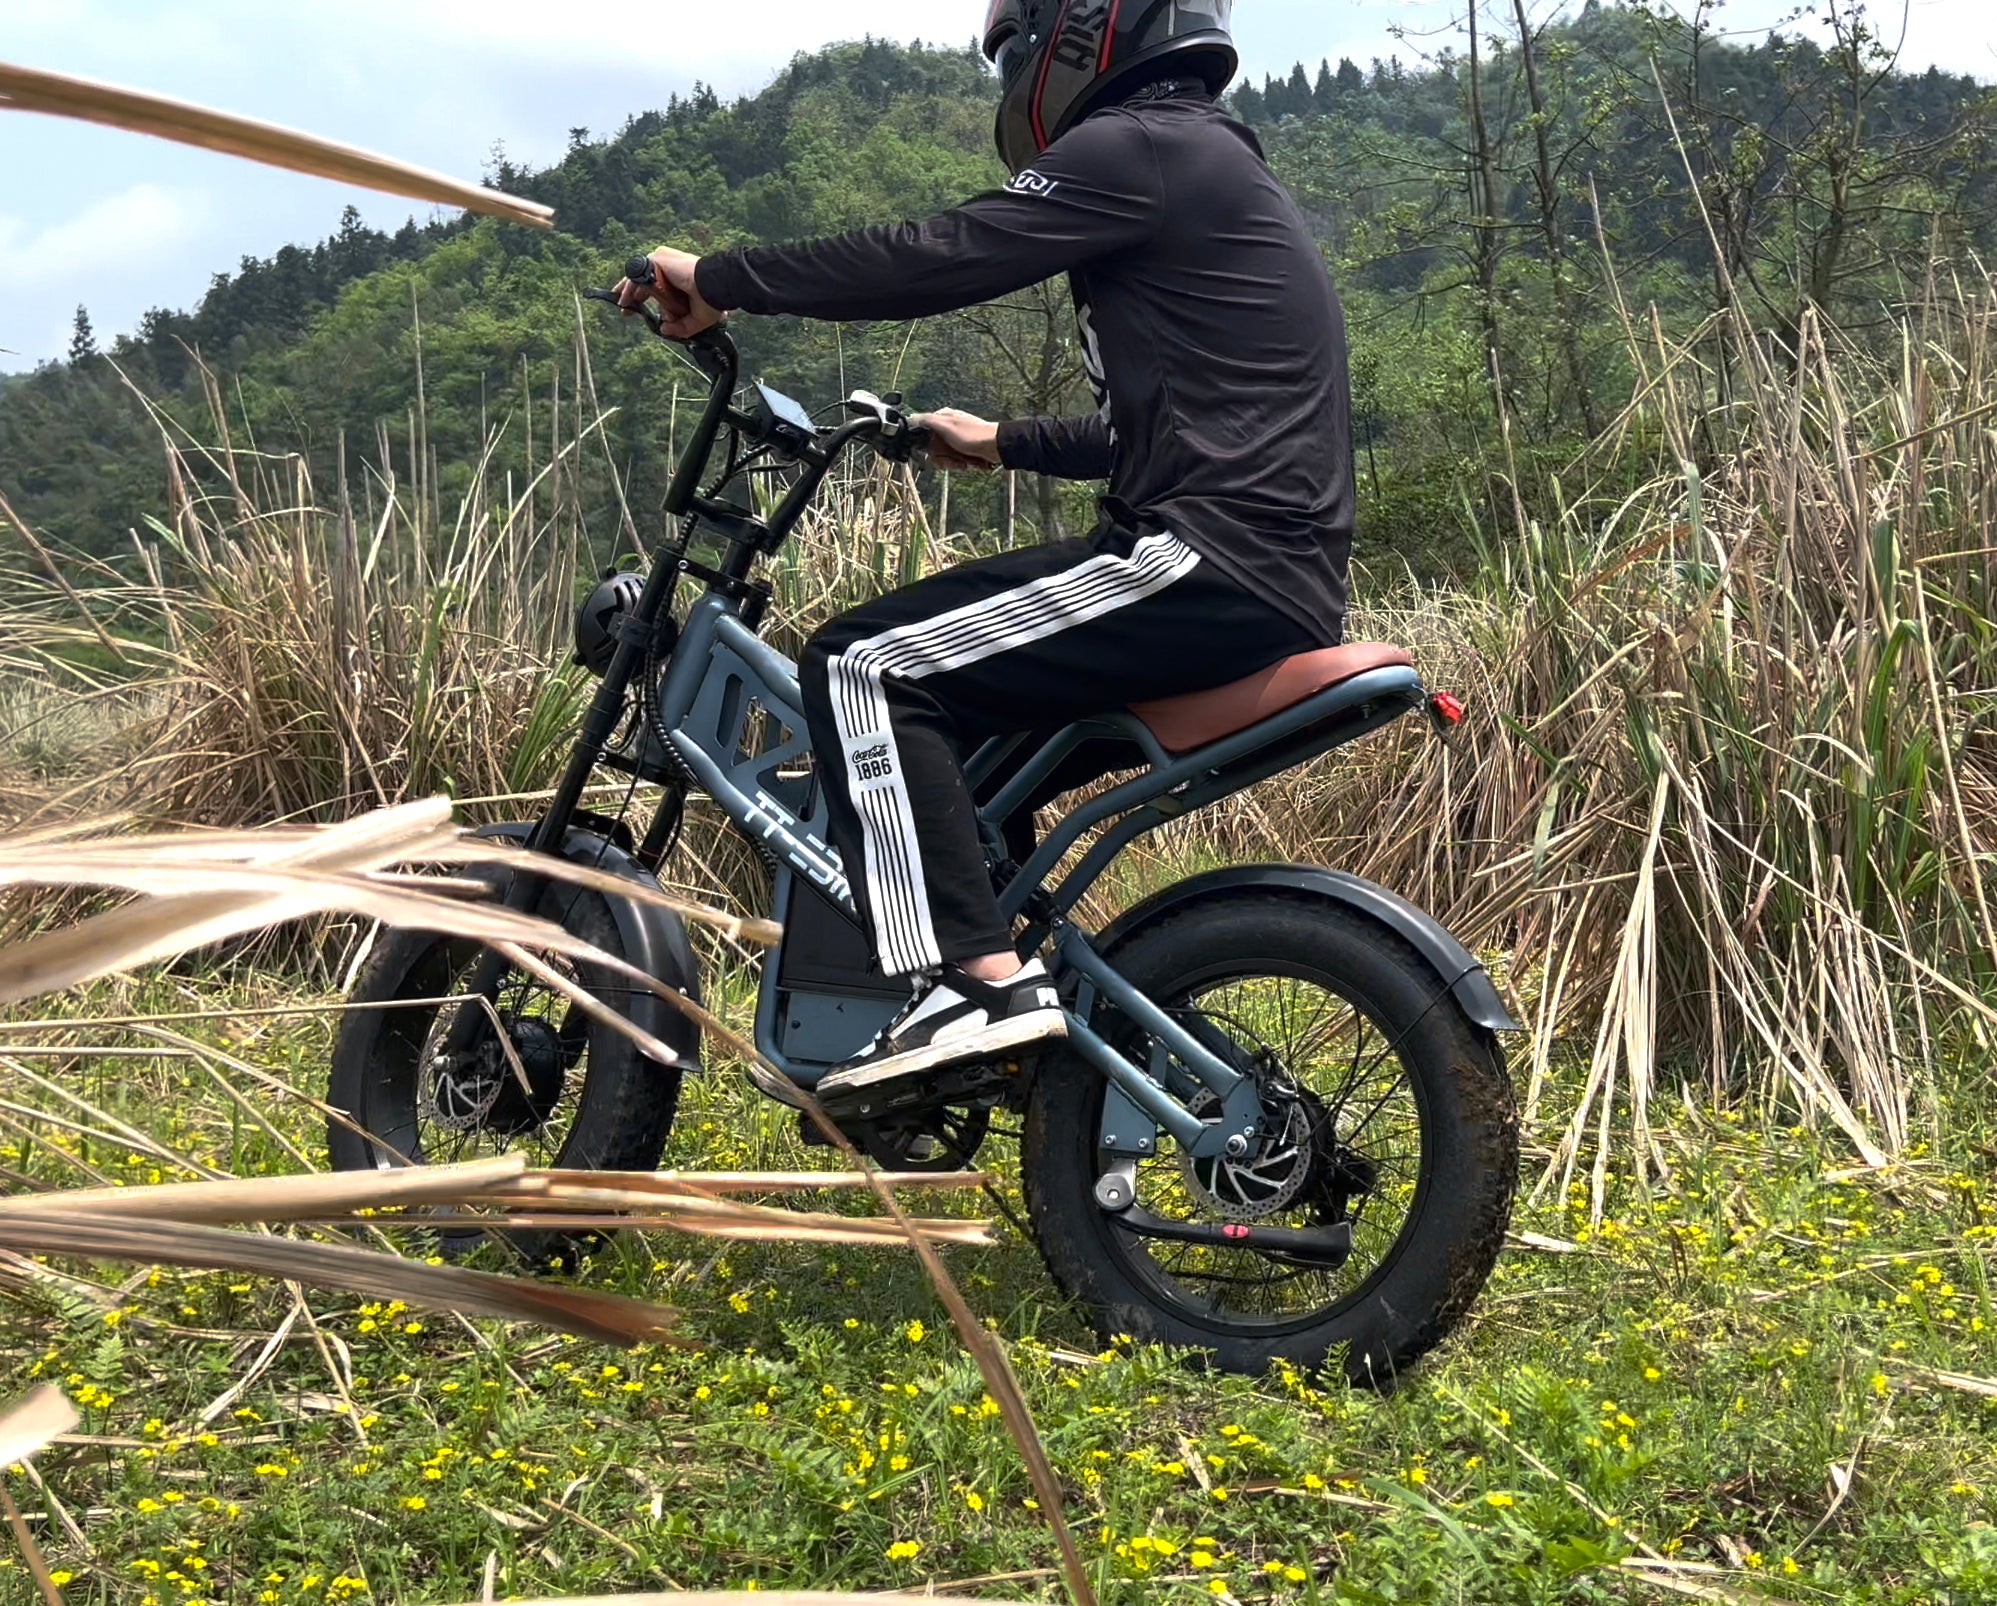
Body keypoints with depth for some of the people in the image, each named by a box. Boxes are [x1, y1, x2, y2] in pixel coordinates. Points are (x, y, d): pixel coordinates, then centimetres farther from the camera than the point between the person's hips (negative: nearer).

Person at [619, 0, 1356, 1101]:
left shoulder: (1138, 149, -7)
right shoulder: (1204, 165, 25)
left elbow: (934, 260, -15)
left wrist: (714, 283, -6)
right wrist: (1004, 445, 41)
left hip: (1216, 561, -10)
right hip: (1265, 574, 10)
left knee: (863, 672, -13)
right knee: (943, 682, 22)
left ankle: (975, 981, -21)